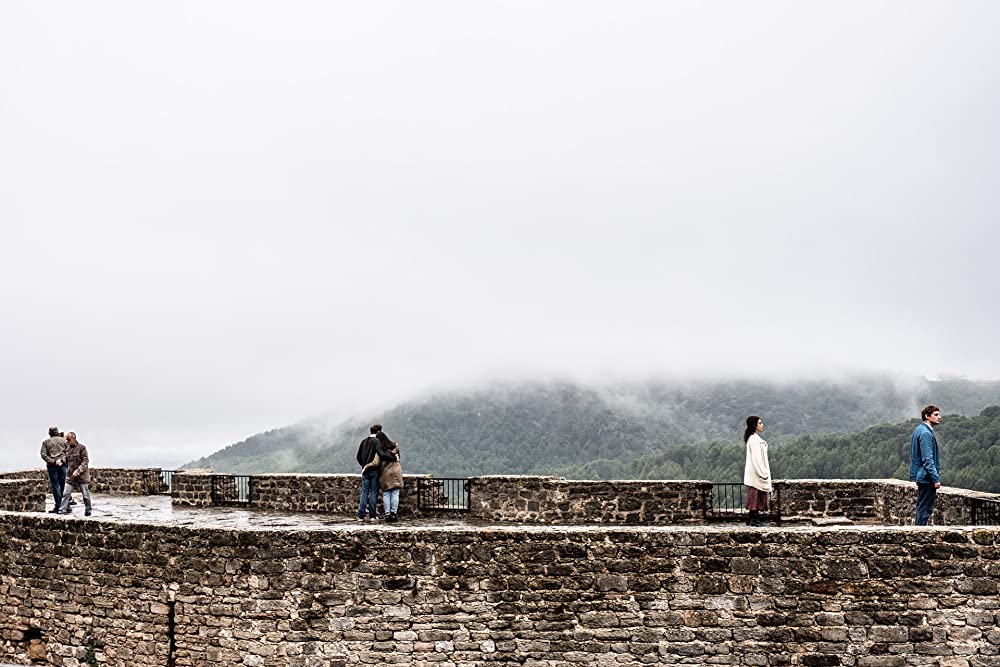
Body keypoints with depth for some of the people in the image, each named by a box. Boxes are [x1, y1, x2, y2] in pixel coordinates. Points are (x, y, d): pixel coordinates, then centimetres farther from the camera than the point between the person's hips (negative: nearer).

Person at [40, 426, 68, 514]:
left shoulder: (45, 442, 6)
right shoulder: (64, 440, 8)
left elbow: (43, 455, -3)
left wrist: (53, 461, -7)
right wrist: (62, 460, -8)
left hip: (52, 466, -1)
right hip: (63, 465, 1)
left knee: (55, 486, 1)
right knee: (64, 486, 5)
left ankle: (58, 506, -2)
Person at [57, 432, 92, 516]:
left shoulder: (81, 447, -8)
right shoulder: (67, 449, 10)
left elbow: (85, 461, -13)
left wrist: (78, 471, -21)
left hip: (81, 475, -5)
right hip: (70, 475, 5)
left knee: (85, 494, 4)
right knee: (66, 493, -3)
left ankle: (88, 510, 16)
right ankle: (63, 509, 1)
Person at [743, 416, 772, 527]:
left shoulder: (757, 438, 16)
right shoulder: (754, 439, -16)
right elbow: (756, 458, -20)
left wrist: (764, 473, 19)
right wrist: (762, 473, -19)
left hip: (758, 472, 10)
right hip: (756, 473, -10)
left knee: (758, 497, 10)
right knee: (755, 496, -8)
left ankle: (754, 519, 13)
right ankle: (754, 519, -7)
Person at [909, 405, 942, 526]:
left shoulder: (919, 430, 14)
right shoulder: (926, 433, -18)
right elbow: (927, 460, -22)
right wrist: (936, 478, -21)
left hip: (921, 476, 11)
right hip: (926, 477, -11)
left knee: (923, 507, 15)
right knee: (925, 509, -6)